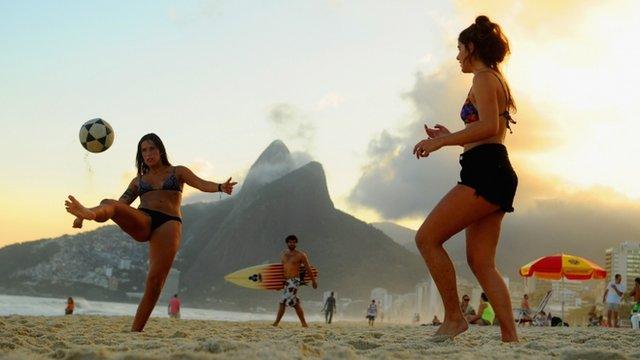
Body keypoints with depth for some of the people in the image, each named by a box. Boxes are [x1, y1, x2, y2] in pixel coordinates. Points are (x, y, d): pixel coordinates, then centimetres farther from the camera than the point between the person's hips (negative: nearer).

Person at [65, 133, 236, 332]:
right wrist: (84, 217, 12)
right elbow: (122, 203, 24)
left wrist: (220, 187, -21)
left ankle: (135, 330, -13)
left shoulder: (178, 172, 20)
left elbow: (201, 184, 3)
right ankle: (89, 213, -66)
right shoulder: (138, 180, 28)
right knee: (109, 204, -30)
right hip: (141, 222, 2)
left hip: (168, 224, -2)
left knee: (155, 281, -16)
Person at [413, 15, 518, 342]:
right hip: (496, 173, 10)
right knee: (480, 262, 6)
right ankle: (510, 336, 0)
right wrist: (449, 138, 25)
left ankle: (454, 317, -9)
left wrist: (441, 141, -16)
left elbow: (488, 126, -19)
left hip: (485, 172, -10)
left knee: (427, 238, -11)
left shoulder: (484, 79, -3)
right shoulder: (496, 81, 27)